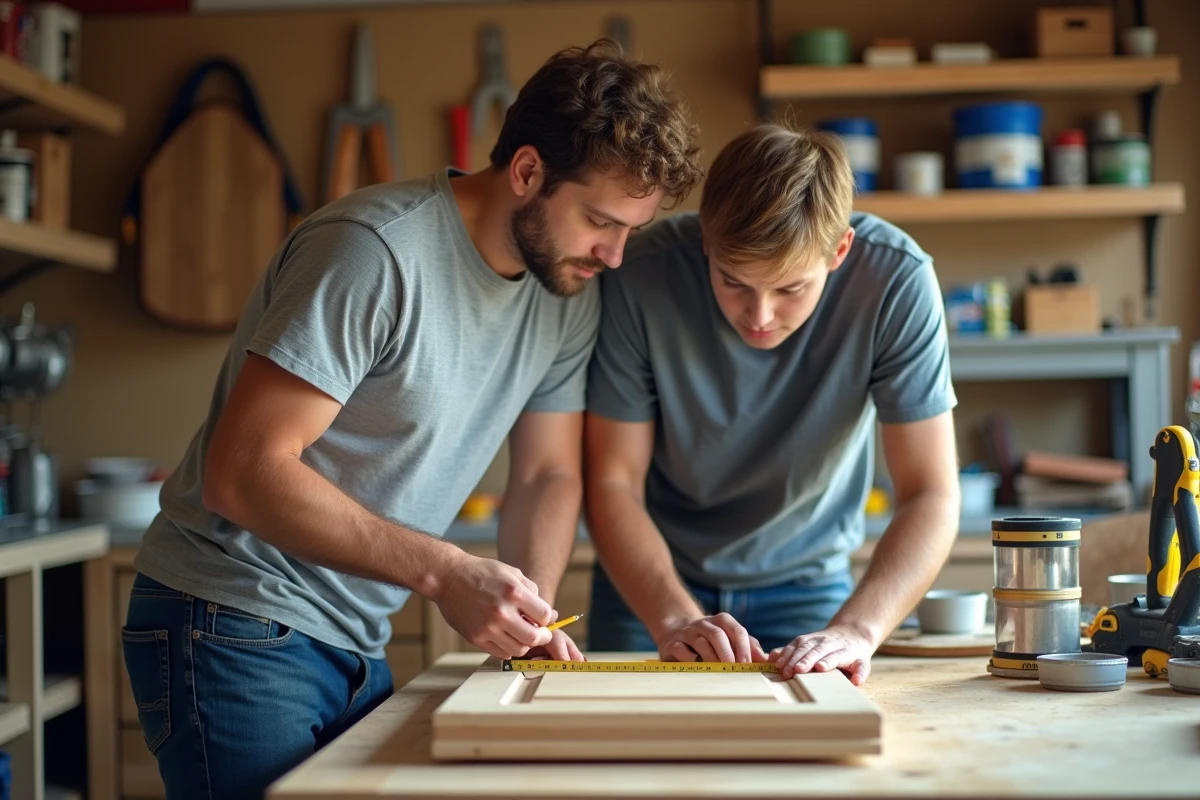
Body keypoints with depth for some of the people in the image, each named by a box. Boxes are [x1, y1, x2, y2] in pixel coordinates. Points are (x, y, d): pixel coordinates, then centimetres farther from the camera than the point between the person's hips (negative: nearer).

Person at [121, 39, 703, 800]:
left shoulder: (571, 293, 2)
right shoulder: (376, 251, -23)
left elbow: (550, 476, 7)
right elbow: (243, 473, -25)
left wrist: (532, 617, -11)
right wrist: (444, 572, -29)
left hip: (357, 644, 7)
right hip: (235, 624, -7)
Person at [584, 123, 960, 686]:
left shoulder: (895, 280, -24)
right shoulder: (640, 278, -24)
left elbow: (931, 495, -22)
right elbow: (611, 482, -17)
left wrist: (854, 629, -38)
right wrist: (675, 621, -31)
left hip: (806, 583, 1)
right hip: (653, 579, 0)